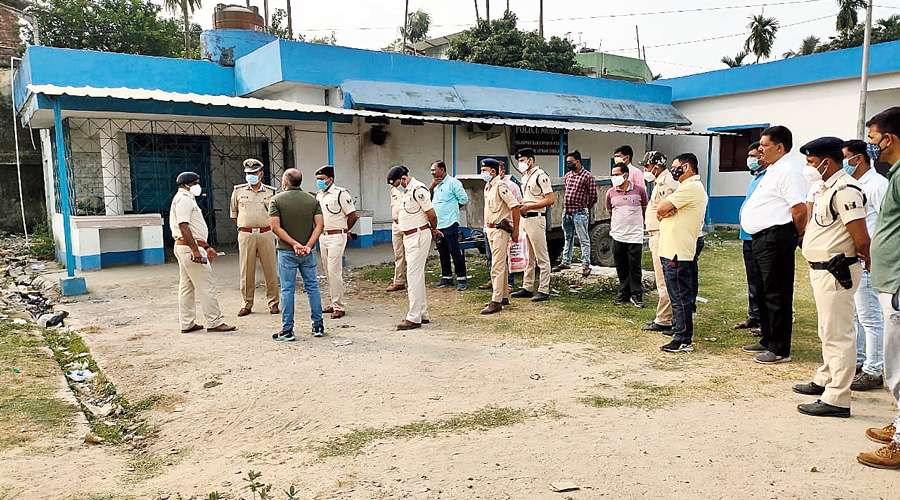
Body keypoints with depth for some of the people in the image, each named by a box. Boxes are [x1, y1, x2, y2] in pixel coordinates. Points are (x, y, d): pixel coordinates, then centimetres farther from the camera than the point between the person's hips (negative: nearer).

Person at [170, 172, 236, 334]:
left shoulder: (187, 199, 22)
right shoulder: (183, 199, -11)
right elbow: (183, 226, -21)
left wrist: (206, 247, 26)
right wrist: (195, 250, -25)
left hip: (183, 248, 11)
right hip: (189, 247, -11)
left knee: (187, 287, 13)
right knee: (206, 286, -7)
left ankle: (187, 324, 18)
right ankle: (215, 322, -3)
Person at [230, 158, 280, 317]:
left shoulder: (270, 192, 6)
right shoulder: (238, 191, 7)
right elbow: (234, 212, 21)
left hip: (266, 234, 0)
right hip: (246, 235, 0)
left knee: (270, 270, 2)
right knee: (246, 270, 2)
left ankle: (273, 302, 12)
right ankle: (247, 303, 12)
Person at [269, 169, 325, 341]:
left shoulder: (277, 200, -4)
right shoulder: (312, 199, 4)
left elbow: (275, 227, -13)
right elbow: (320, 224, -5)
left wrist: (294, 243, -13)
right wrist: (308, 245, -12)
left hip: (286, 251, -3)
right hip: (308, 252, 3)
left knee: (287, 289, 2)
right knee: (312, 286, 11)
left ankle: (287, 330, 5)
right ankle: (318, 326, 16)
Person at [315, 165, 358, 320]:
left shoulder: (340, 193, -11)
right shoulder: (318, 195, 12)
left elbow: (353, 215, -10)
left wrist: (343, 231, 2)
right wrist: (321, 232, 17)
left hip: (336, 237, -8)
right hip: (322, 236, 8)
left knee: (334, 272, -10)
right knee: (328, 272, 11)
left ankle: (340, 307, -3)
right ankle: (335, 303, 20)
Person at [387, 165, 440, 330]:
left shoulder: (418, 190, -16)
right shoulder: (405, 191, 14)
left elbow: (432, 215, -15)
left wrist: (433, 230, 2)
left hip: (419, 235, -10)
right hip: (409, 237, 10)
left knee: (414, 275, -10)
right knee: (417, 275, 13)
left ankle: (414, 318, -8)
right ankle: (423, 314, 21)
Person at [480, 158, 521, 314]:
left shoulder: (500, 186, -15)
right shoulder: (487, 187, 15)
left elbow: (515, 206, -19)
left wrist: (516, 230, -18)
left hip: (500, 230, -10)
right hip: (490, 230, 10)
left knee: (497, 266, -11)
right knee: (500, 265, 15)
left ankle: (496, 302, -10)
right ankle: (504, 297, 23)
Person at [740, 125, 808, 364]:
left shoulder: (788, 170, -15)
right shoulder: (773, 169, 18)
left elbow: (800, 209, -21)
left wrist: (799, 235, -7)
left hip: (776, 239, -11)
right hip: (763, 238, 11)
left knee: (777, 295, -5)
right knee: (764, 292, 18)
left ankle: (780, 349, 3)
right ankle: (767, 340, 30)